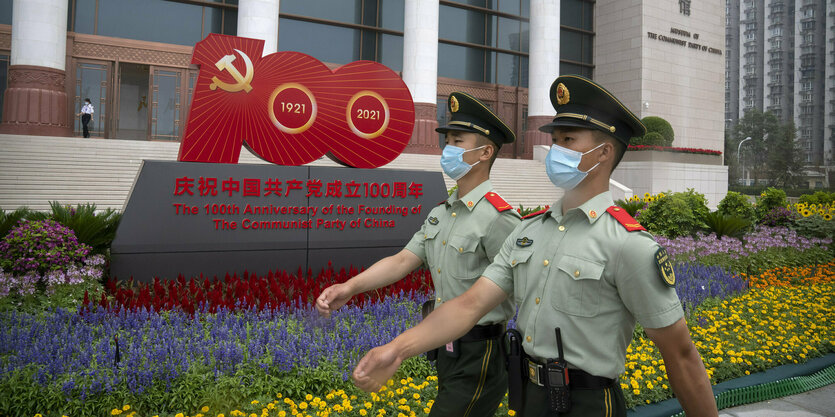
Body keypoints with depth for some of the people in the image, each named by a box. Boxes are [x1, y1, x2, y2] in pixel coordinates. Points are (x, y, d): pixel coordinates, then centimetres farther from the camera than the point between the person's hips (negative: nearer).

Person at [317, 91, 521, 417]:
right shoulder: (440, 214, 7)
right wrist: (350, 287, -12)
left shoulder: (498, 218, -19)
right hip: (447, 350, 8)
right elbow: (404, 260, 2)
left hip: (479, 357, -8)